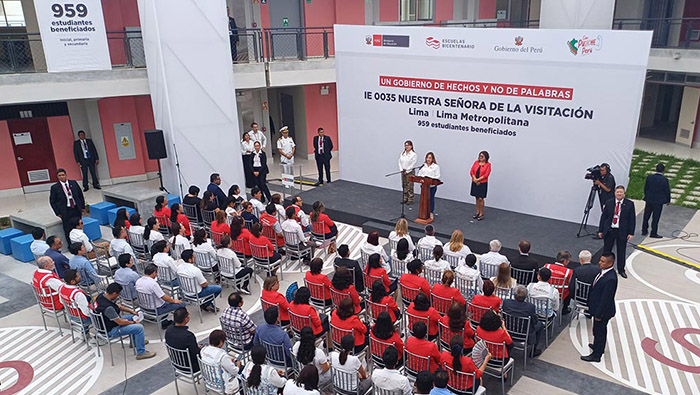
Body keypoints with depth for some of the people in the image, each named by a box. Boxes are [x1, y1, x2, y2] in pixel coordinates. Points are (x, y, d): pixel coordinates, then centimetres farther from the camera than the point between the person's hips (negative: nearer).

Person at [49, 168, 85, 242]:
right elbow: (52, 201, 0)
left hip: (76, 209, 3)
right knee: (68, 230, 0)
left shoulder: (73, 183, 4)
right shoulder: (54, 187, -4)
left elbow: (80, 195, 11)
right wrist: (58, 213, -5)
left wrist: (83, 206, 7)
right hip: (65, 211, -3)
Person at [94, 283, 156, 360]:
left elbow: (117, 306, 9)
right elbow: (120, 322, -26)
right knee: (139, 327, -15)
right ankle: (141, 353, -2)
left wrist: (131, 311, 6)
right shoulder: (108, 308, -37)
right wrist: (134, 322, -10)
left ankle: (135, 341, 34)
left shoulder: (102, 295, -9)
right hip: (111, 330, -10)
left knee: (132, 317, 20)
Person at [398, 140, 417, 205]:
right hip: (403, 172, 5)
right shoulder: (402, 153, 7)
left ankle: (410, 200, 3)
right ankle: (405, 198, 20)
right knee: (404, 186, 10)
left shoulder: (414, 154, -9)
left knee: (409, 186, -3)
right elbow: (399, 162, 7)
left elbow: (413, 164, -13)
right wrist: (401, 170, -4)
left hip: (410, 172, -5)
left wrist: (407, 171, -14)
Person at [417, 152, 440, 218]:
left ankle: (431, 213, 15)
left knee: (431, 199, 4)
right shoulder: (423, 166, 8)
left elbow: (437, 176, -5)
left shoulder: (436, 166, -3)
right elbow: (419, 174, 11)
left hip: (432, 186, -3)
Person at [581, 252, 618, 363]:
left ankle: (596, 355, 25)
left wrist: (599, 314, -19)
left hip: (603, 311, -8)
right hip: (598, 307, 8)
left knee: (599, 331, 9)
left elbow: (605, 299, -27)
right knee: (600, 330, 27)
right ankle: (599, 346, 48)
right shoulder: (603, 272, -4)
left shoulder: (610, 279, -33)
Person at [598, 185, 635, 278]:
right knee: (606, 250, 9)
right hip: (609, 231, 1)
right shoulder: (609, 203, 3)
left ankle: (621, 270, 24)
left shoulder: (629, 204, -2)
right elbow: (603, 217, 6)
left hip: (622, 232, -1)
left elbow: (632, 219, -1)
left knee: (621, 252, 8)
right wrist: (600, 230, 3)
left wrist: (631, 233, -6)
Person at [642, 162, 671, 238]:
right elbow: (667, 191, -10)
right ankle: (653, 233, 12)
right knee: (655, 218, 6)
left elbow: (645, 188, 2)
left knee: (646, 216, 15)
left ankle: (644, 231, 25)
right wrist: (668, 200, 6)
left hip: (649, 200, 3)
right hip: (659, 201, -3)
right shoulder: (665, 180, -17)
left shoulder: (649, 177, -7)